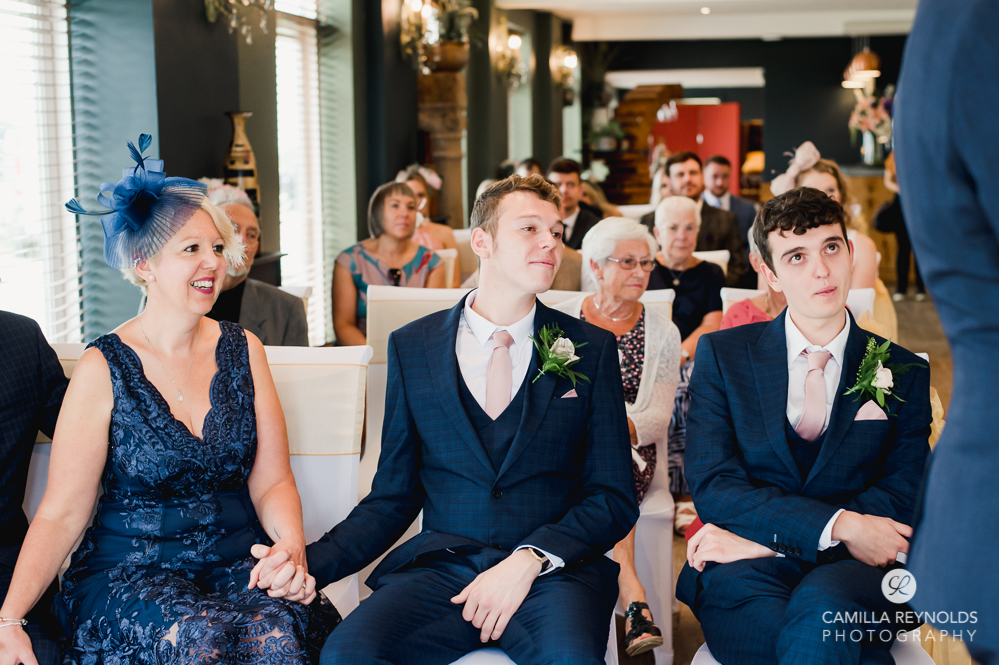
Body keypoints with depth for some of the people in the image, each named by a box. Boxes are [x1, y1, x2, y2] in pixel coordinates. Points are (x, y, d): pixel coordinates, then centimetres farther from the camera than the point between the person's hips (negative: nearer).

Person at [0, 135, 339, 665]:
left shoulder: (243, 350, 7)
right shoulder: (103, 370, -4)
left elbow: (271, 482, 5)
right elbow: (61, 513, -5)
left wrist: (291, 548, -17)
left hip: (240, 563, 3)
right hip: (131, 573, -2)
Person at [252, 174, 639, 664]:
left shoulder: (591, 349, 7)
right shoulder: (411, 347, 9)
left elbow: (614, 499, 4)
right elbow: (393, 498, 11)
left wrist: (528, 560, -13)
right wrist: (310, 561, -7)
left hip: (555, 573, -1)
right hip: (440, 566, 1)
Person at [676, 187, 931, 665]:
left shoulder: (904, 373, 10)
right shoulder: (721, 355, 8)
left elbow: (902, 499, 0)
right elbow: (712, 487, -2)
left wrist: (763, 535, -13)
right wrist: (839, 526, -15)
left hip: (853, 572, -2)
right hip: (749, 577, 2)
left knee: (819, 604, -38)